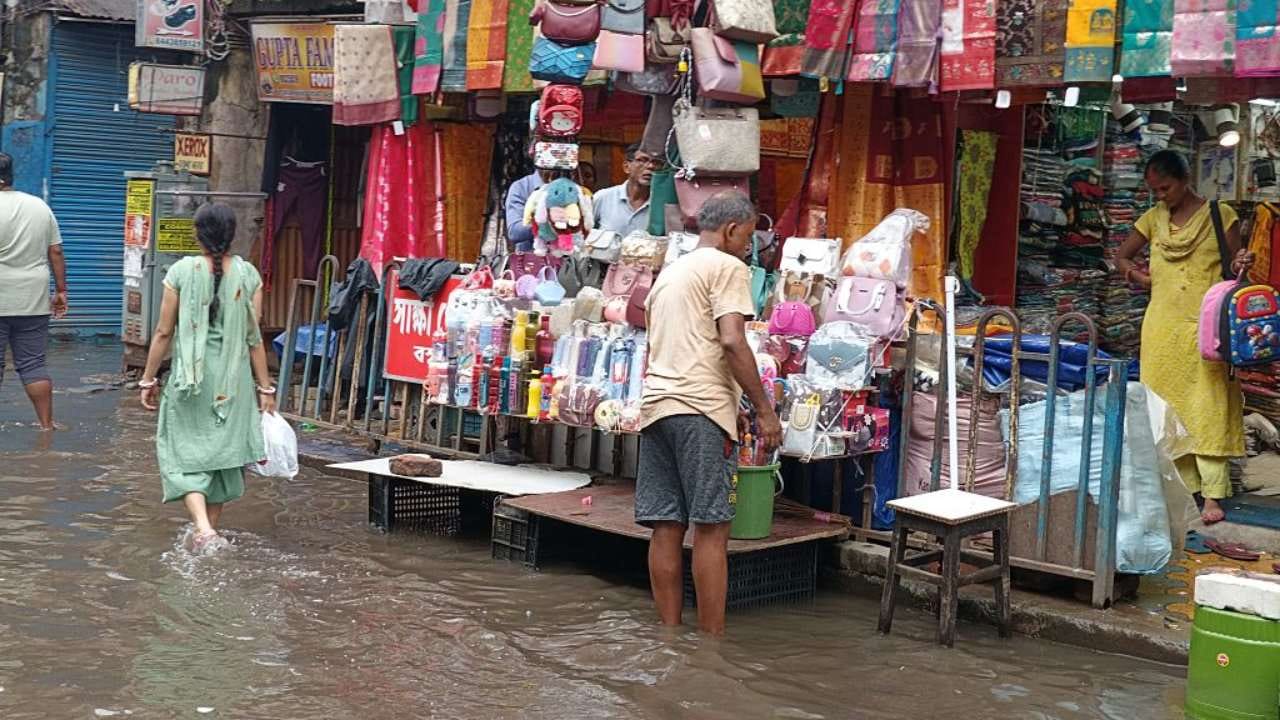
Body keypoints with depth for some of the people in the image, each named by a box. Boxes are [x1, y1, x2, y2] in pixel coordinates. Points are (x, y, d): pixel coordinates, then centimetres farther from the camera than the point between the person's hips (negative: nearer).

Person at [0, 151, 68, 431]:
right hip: (34, 300, 5)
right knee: (33, 364, 9)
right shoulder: (41, 206, 8)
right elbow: (56, 253, 9)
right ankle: (46, 424, 9)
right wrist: (61, 290, 13)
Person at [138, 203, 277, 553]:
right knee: (224, 449, 16)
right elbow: (254, 338, -2)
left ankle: (202, 527, -16)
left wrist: (148, 379, 6)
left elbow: (164, 332, -4)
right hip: (233, 380, 2)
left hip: (190, 378, -2)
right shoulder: (248, 275, -3)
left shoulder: (182, 271, -7)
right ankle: (212, 526, 25)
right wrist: (265, 387, 5)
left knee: (186, 451, 4)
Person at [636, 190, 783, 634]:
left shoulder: (668, 274, 26)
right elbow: (732, 341, -12)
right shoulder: (727, 267, 0)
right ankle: (712, 643, -5)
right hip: (700, 407, -8)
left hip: (655, 406, 8)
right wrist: (764, 410, -8)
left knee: (666, 527, 6)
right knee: (711, 528, -6)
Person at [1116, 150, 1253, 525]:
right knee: (1167, 409, 5)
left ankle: (1212, 496, -6)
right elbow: (1121, 257, 20)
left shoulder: (1220, 214, 0)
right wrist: (1139, 277, 1)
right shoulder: (1154, 219, 10)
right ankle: (1182, 490, 12)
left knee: (1208, 409, -6)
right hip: (1163, 328, 4)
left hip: (1205, 327, -4)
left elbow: (1235, 266, 1)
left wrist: (1242, 265, -22)